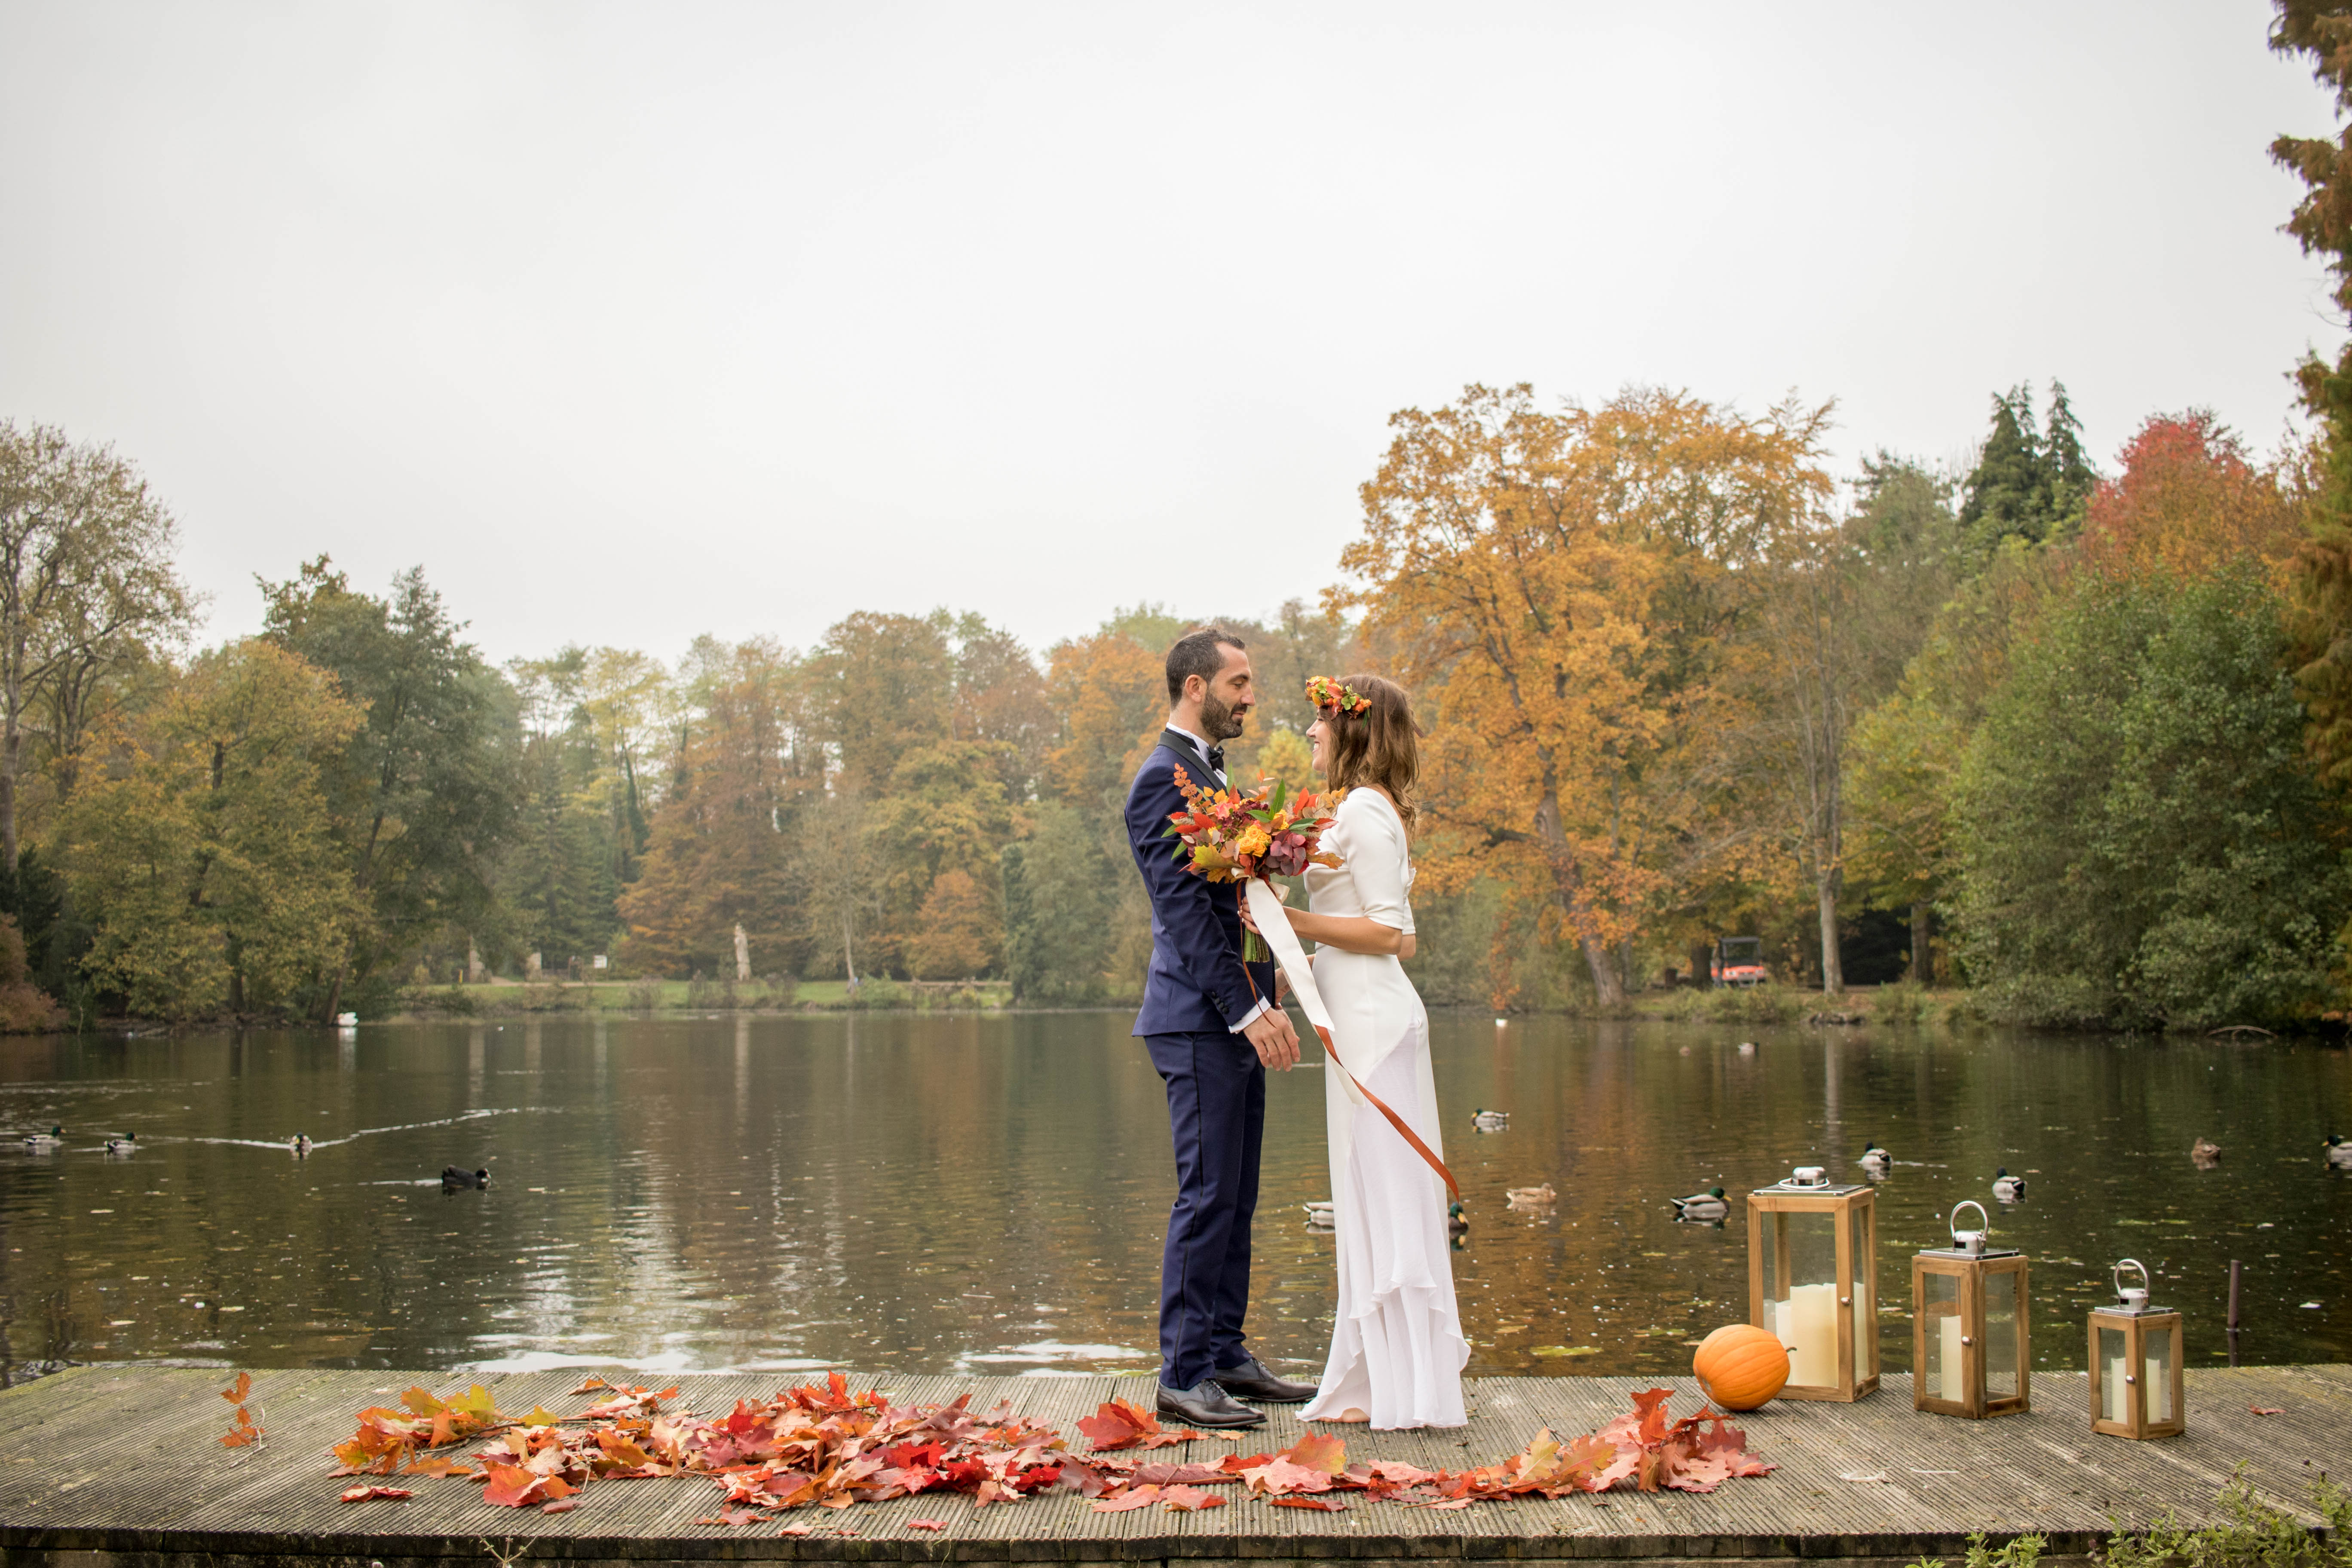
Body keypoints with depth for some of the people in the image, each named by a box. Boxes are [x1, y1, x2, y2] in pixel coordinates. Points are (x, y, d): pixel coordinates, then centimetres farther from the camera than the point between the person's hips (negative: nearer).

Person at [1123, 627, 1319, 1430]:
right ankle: (1184, 1374, -2)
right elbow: (1183, 909, -19)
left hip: (1237, 1018, 10)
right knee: (1208, 1197, -7)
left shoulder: (1210, 773, 19)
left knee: (1235, 1199, 12)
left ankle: (1225, 1355, 20)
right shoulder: (1165, 778, -13)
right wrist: (1249, 1010, -21)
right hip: (1199, 1022, -10)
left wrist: (1263, 1001, 14)